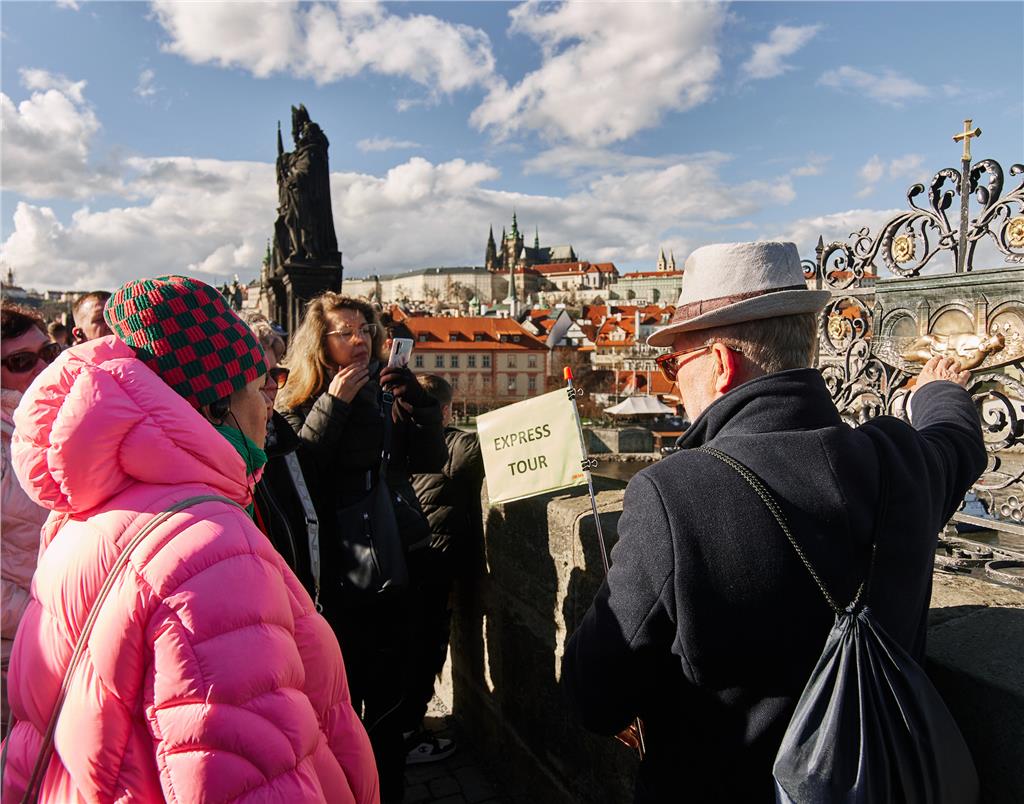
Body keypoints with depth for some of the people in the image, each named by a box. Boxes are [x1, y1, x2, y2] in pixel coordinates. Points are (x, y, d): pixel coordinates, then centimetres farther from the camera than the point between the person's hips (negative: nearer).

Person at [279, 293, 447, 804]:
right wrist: (333, 405, -20)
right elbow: (297, 472, -19)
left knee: (388, 693, 15)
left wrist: (413, 398, -12)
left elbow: (431, 460, -1)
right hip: (335, 572, -3)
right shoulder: (298, 404, -2)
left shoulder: (385, 392, 5)